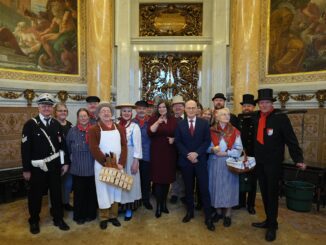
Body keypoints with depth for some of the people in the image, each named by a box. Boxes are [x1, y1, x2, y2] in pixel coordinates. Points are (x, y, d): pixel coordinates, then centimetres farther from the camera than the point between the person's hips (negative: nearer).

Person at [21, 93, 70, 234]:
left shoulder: (57, 124, 4)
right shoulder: (30, 124, -8)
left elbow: (62, 145, 6)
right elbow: (25, 148, -10)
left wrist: (65, 162, 2)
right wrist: (26, 169, -11)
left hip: (55, 166, 3)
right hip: (37, 167, -3)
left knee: (57, 193, 13)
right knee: (35, 195, 13)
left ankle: (58, 219, 29)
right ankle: (34, 221, 33)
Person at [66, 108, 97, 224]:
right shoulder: (72, 131, -1)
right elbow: (68, 148, 7)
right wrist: (73, 158, 8)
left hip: (92, 167, 0)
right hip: (77, 168, 0)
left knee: (91, 191, 11)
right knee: (79, 192, 9)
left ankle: (91, 214, 30)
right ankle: (79, 215, 27)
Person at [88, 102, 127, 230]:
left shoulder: (119, 128, 4)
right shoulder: (94, 129, -5)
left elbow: (124, 146, -1)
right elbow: (94, 149, -13)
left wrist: (121, 163, -12)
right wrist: (107, 163, -18)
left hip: (118, 165, 3)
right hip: (102, 166, -3)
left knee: (116, 190, 12)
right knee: (103, 191, 6)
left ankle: (113, 215, 28)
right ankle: (103, 217, 23)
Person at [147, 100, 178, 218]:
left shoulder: (173, 120, 7)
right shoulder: (153, 119, -1)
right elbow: (150, 132, -17)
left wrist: (174, 139, -8)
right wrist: (157, 122, -29)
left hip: (170, 152, 3)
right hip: (157, 152, -3)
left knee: (167, 177, 10)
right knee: (158, 178, -2)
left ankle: (164, 203, 27)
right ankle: (158, 205, 10)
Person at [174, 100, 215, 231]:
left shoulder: (204, 123, 1)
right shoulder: (180, 124, 4)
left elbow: (207, 141, -3)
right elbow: (178, 142, 0)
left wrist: (196, 153, -14)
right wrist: (188, 155, -12)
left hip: (200, 160, -1)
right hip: (185, 160, 1)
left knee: (204, 189, 1)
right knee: (188, 188, 13)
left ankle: (208, 217, 12)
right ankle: (189, 212, 29)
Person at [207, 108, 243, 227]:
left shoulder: (235, 131, -1)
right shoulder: (211, 131, 0)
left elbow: (239, 149, -3)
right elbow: (207, 146, 4)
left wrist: (226, 153, -14)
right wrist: (212, 149, -16)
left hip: (229, 163, -1)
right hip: (214, 163, 1)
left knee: (228, 187, 5)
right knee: (216, 186, 9)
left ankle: (227, 214, 21)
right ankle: (218, 211, 28)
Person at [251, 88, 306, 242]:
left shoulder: (281, 117, -12)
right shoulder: (256, 117, 3)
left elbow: (291, 140, -13)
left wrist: (298, 159, -19)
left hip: (273, 163, -5)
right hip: (259, 162, 5)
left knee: (272, 193, 5)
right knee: (265, 193, 15)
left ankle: (272, 225, 21)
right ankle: (268, 220, 31)